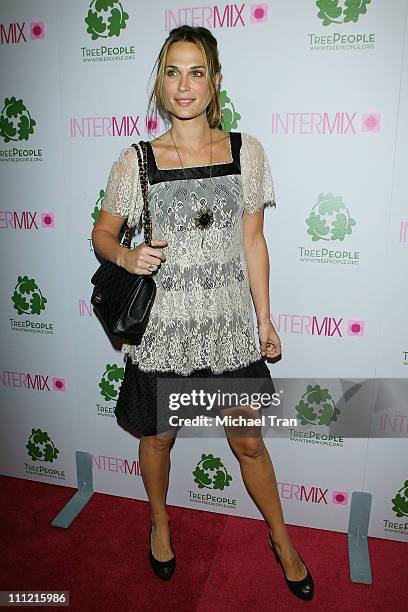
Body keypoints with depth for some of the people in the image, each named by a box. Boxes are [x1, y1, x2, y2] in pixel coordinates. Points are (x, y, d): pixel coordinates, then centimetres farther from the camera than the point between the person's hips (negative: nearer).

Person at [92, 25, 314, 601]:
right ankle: (160, 521, 50)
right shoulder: (136, 160, -5)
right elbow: (102, 234, 5)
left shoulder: (246, 150, -1)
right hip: (162, 327, 0)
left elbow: (253, 241, 4)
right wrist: (128, 256, -19)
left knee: (250, 443, 14)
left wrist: (265, 320, 5)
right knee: (158, 437, 18)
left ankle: (282, 538, 41)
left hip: (229, 326, 1)